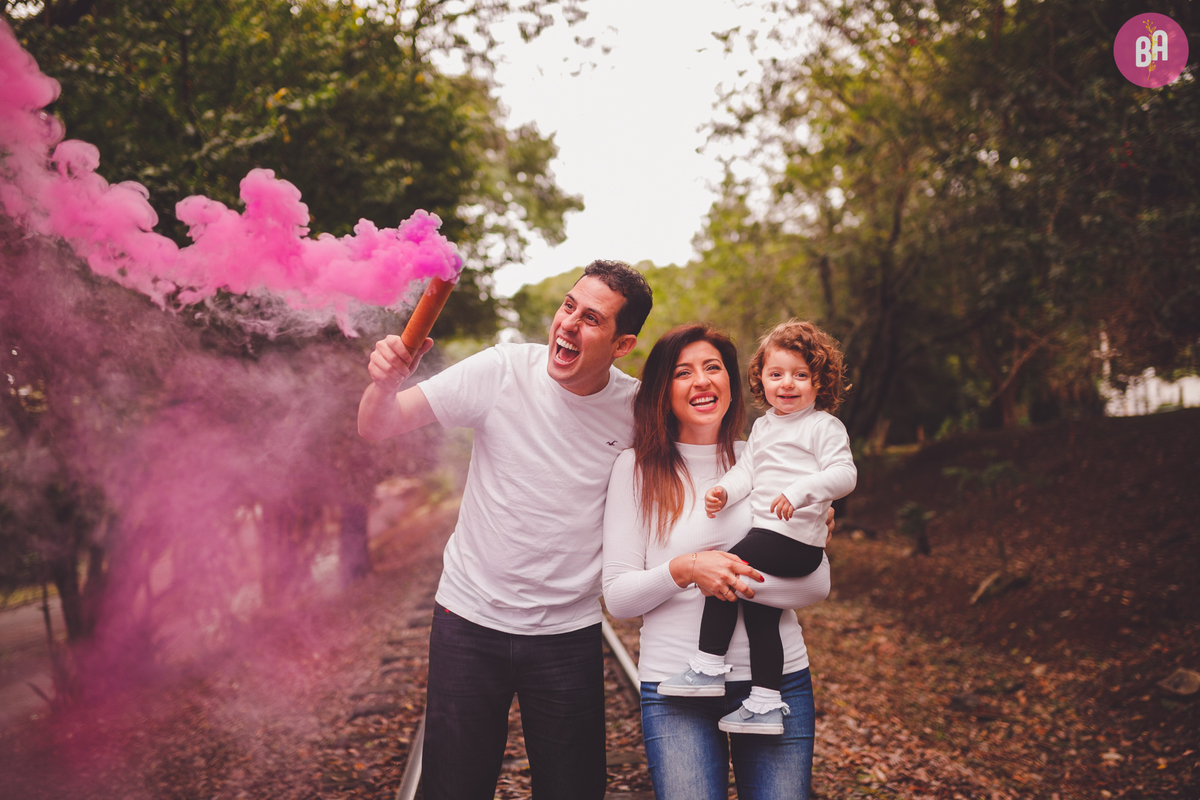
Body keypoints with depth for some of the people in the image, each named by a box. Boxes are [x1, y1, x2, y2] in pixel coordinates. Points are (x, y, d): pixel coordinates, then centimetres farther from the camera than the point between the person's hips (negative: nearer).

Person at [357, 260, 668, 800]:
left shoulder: (636, 409, -8)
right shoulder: (501, 370, -12)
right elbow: (378, 427, -10)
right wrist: (385, 383, -32)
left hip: (569, 633, 1)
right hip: (469, 618, -1)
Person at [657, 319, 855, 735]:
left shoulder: (824, 426, -5)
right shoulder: (763, 425, 19)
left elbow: (844, 474, -15)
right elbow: (747, 469, 15)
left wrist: (800, 492, -30)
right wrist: (725, 490, -6)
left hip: (796, 538, -8)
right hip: (765, 531, 8)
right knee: (757, 609, 10)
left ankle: (708, 667, -9)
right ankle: (766, 704, 18)